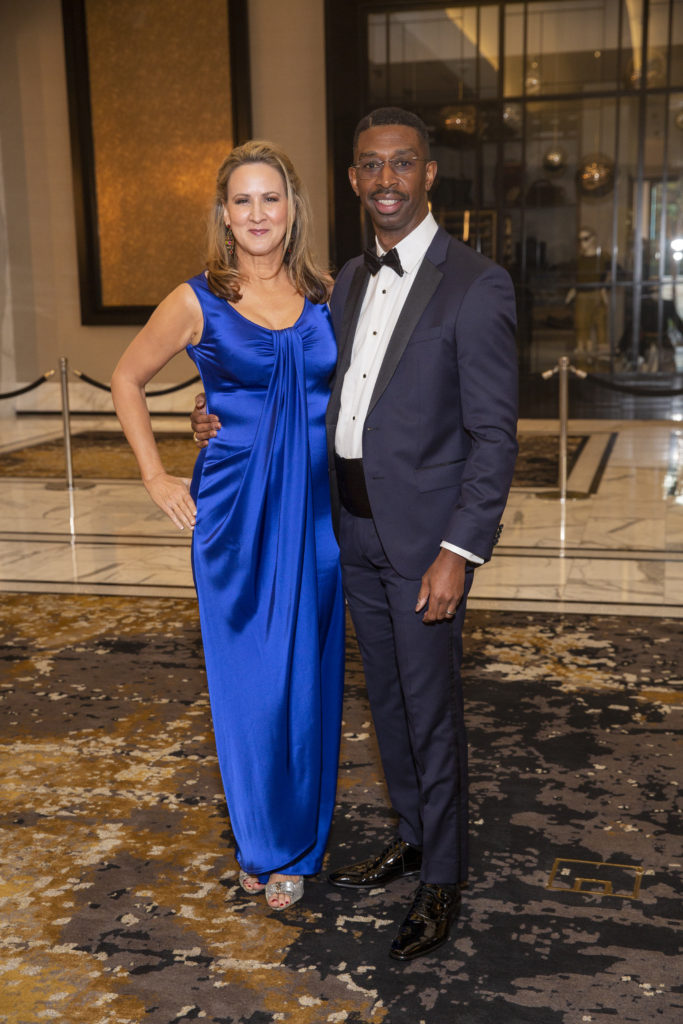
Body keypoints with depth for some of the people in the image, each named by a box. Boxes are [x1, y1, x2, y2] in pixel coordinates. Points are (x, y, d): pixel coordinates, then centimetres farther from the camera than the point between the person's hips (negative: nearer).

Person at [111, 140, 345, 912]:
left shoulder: (326, 295, 5)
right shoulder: (198, 303, -3)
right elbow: (126, 380, 8)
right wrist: (155, 478, 2)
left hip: (315, 509, 3)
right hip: (235, 510, -2)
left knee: (308, 676, 8)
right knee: (248, 680, 5)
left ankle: (296, 847, 27)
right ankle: (257, 840, 27)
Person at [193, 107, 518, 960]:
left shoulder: (475, 286, -13)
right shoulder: (350, 279, 10)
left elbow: (493, 435, -14)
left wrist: (458, 552, -19)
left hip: (425, 537, -7)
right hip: (355, 528, 7)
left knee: (432, 709, 5)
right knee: (386, 697, 18)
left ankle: (442, 879, 23)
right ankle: (410, 835, 38)